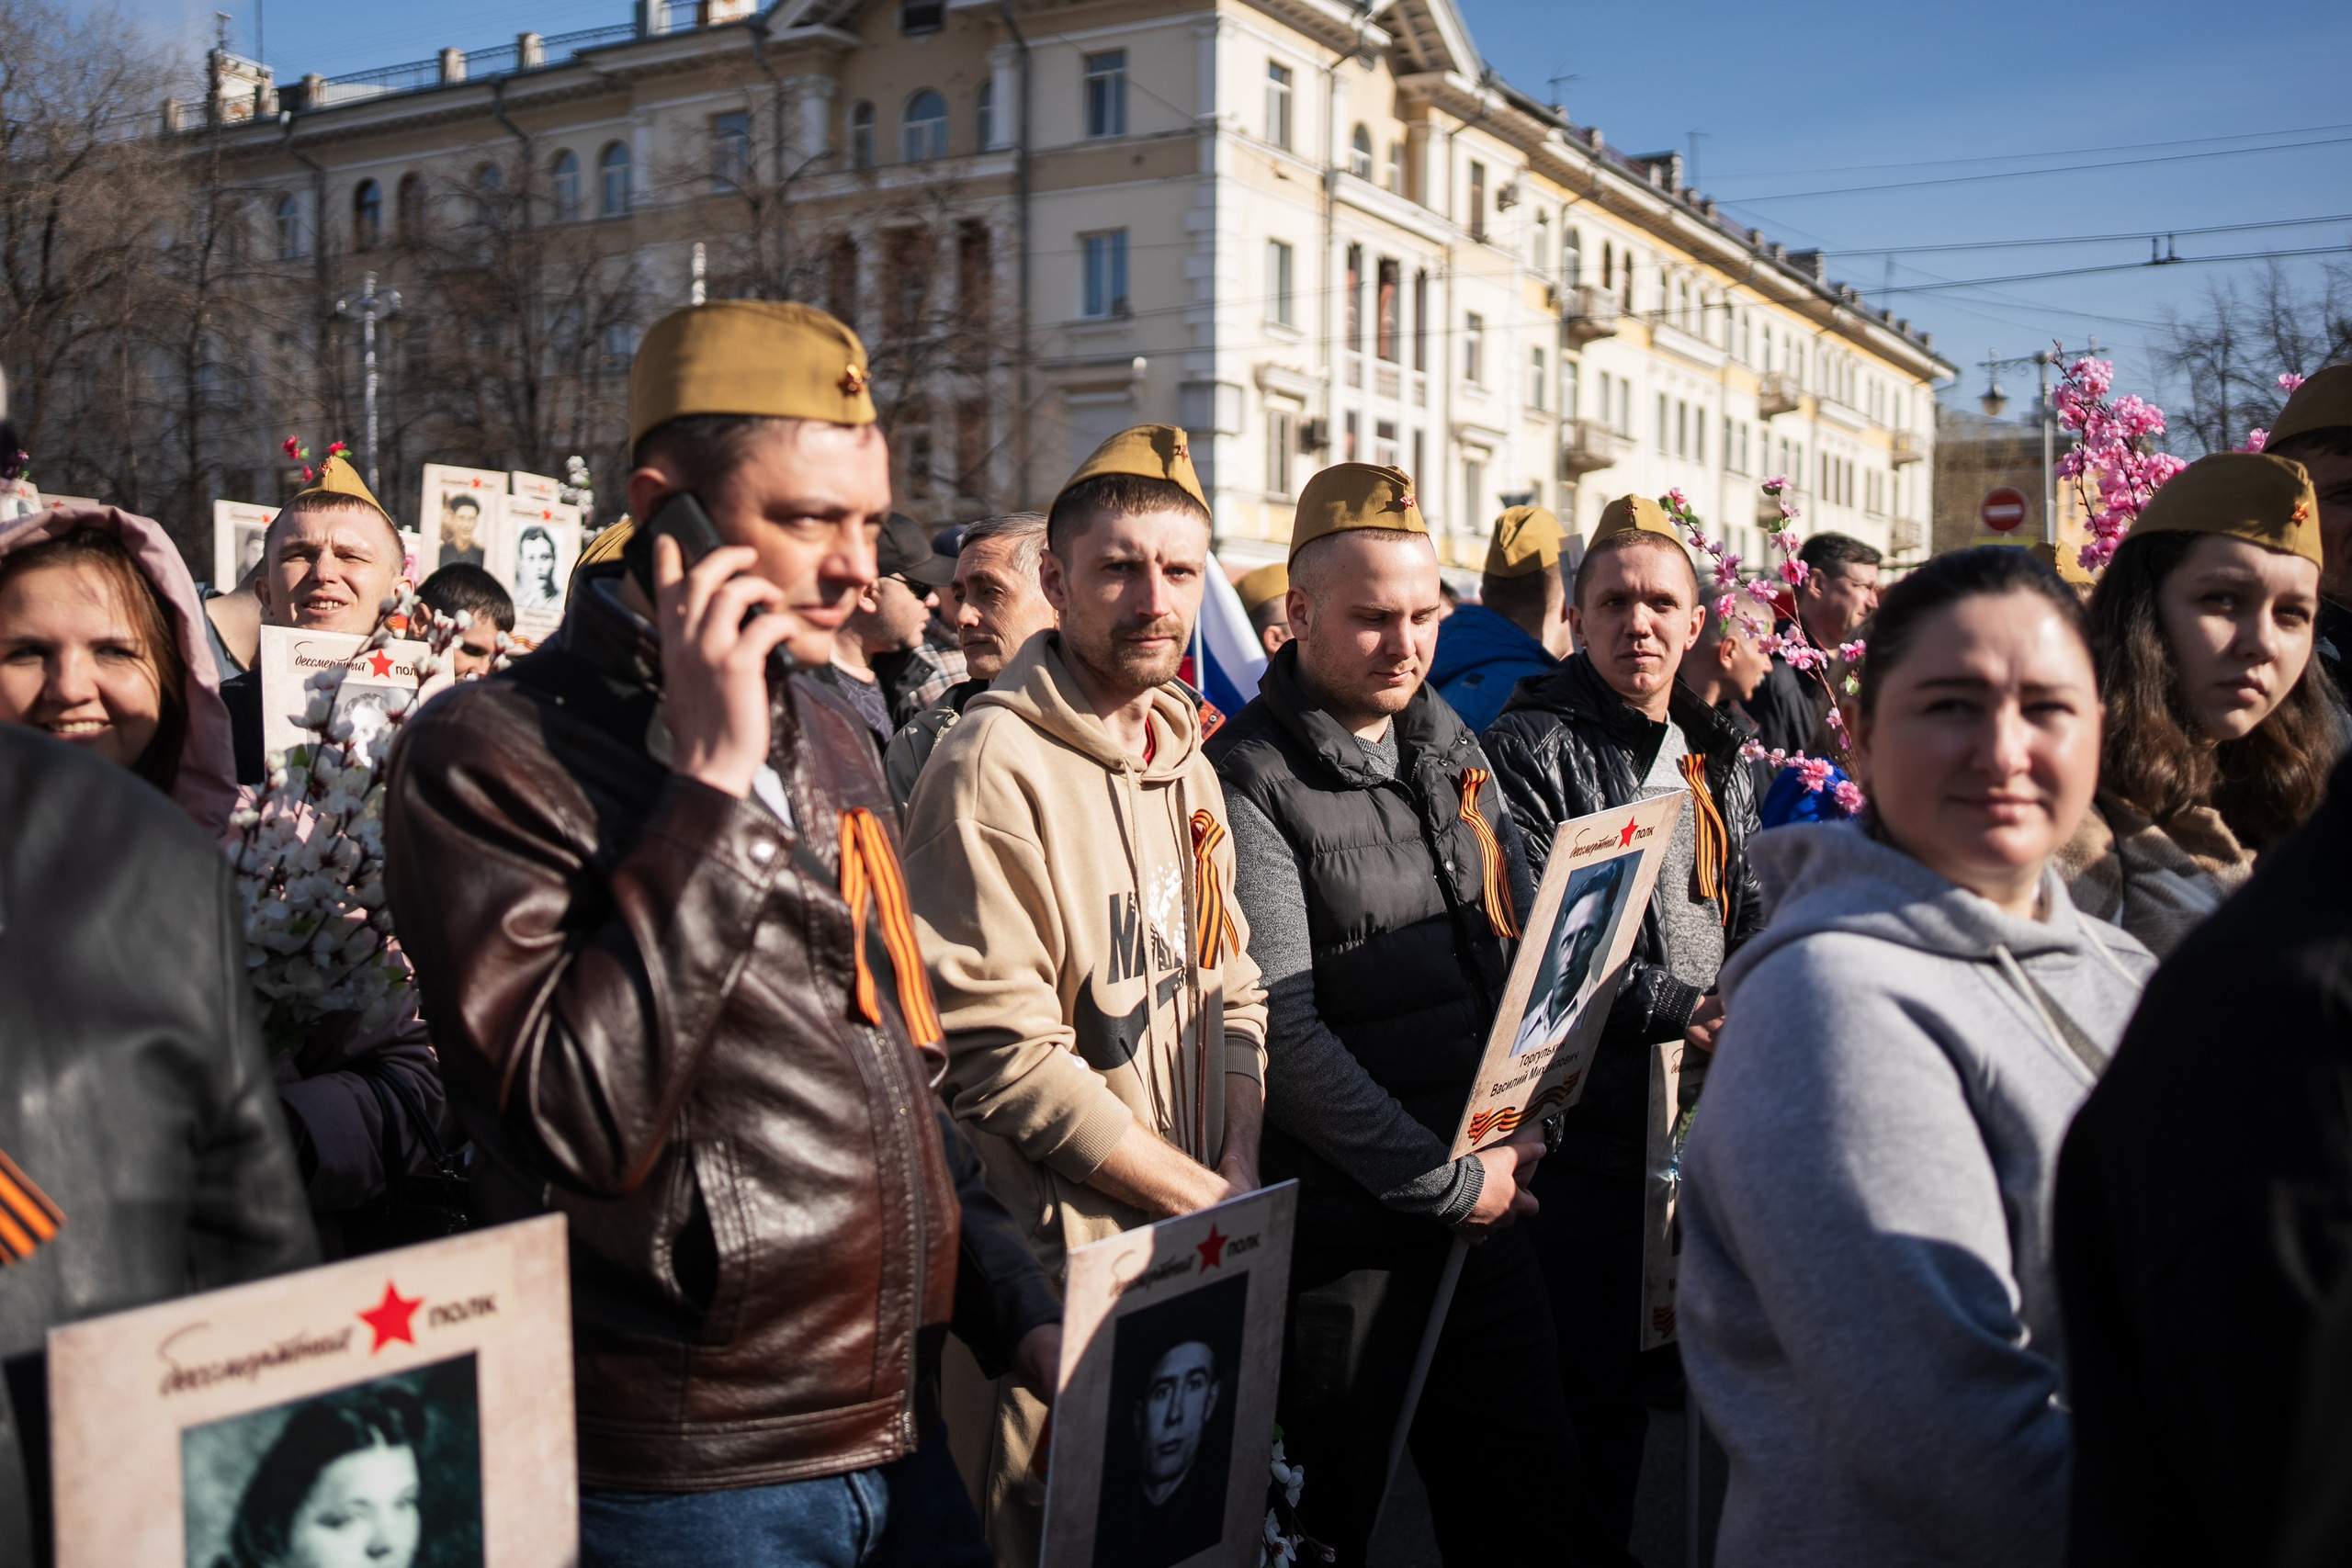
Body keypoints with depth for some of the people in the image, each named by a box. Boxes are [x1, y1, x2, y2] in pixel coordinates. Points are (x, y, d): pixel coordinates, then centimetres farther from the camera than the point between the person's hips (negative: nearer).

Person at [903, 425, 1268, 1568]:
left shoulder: (1186, 762, 11)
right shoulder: (994, 766, -17)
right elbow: (1002, 1055, -22)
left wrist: (1241, 1169, -5)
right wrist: (1203, 1201, -16)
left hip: (1198, 1256, 8)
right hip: (1063, 1261, -8)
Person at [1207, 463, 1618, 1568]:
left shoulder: (1450, 746, 10)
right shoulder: (1249, 782, -13)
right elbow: (1283, 1036, -18)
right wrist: (1451, 1183, -14)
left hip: (1486, 1203, 6)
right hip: (1342, 1229, -6)